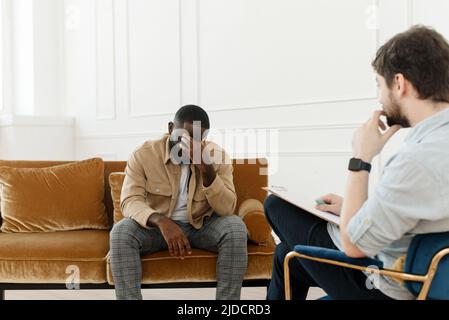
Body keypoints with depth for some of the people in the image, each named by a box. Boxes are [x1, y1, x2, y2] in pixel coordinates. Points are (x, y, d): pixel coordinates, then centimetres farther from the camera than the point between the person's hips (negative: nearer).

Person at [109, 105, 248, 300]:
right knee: (120, 232, -30)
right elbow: (130, 201, -24)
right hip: (157, 225, 0)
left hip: (201, 225, 1)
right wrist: (162, 222, -43)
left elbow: (227, 209, -19)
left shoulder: (217, 156, -12)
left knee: (236, 228, -29)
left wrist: (208, 172, -35)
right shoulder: (143, 155, -14)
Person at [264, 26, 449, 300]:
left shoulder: (419, 158, -34)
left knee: (276, 205, 9)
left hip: (377, 285, -8)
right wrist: (353, 208, 8)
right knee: (286, 255, 25)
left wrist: (361, 158, -18)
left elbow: (353, 244, -24)